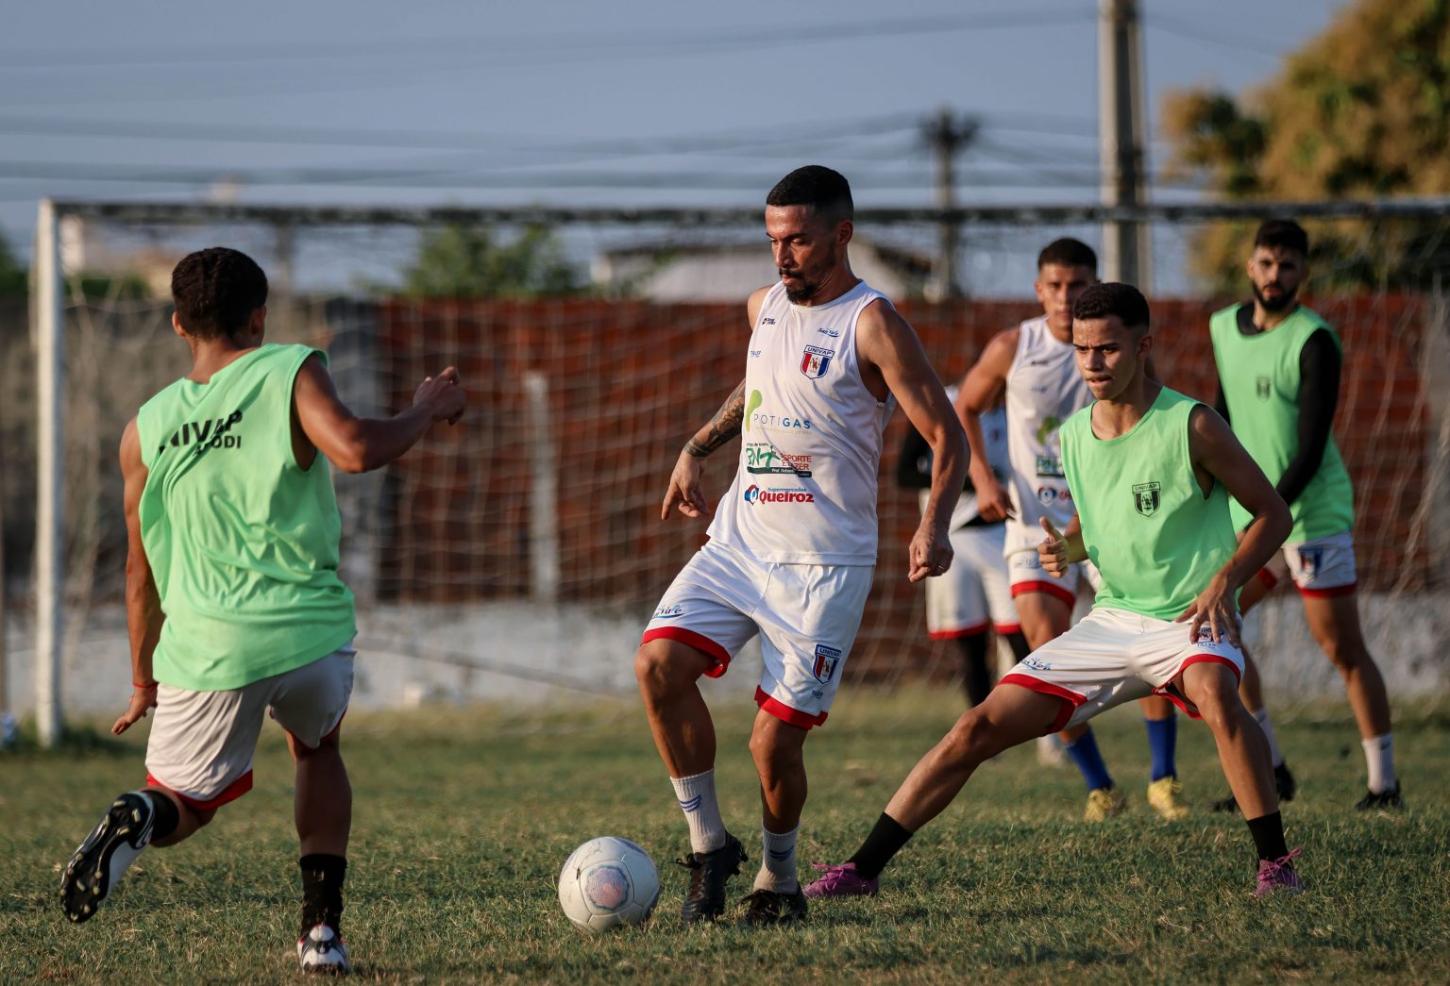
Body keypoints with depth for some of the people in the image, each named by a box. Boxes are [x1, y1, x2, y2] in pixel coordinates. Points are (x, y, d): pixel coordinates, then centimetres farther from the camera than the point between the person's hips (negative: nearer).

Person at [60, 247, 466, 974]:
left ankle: (139, 822, -25)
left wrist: (143, 681, 24)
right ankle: (322, 929, 18)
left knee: (180, 803, 13)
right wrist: (428, 410, -2)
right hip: (312, 633, -1)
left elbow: (143, 568, 14)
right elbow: (355, 450, -20)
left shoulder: (146, 429, 8)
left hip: (205, 643, 1)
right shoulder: (290, 373, -2)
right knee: (316, 751, 30)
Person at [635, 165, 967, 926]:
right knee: (659, 664, -16)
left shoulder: (871, 325, -11)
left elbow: (946, 438, -11)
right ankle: (708, 845, -3)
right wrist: (697, 449, 23)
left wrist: (934, 525, -26)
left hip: (821, 564, -6)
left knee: (775, 741, -8)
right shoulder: (764, 308, 10)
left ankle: (777, 878, 19)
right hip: (739, 541, 6)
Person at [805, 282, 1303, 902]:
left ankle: (1275, 863, -27)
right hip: (1110, 620, 5)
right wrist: (1067, 549, -1)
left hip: (1189, 620, -5)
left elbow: (1273, 514, -5)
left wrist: (1224, 582, -19)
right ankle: (863, 869, 6)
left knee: (1214, 694, -39)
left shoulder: (1192, 426, -12)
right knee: (980, 727, -2)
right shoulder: (1074, 434, 5)